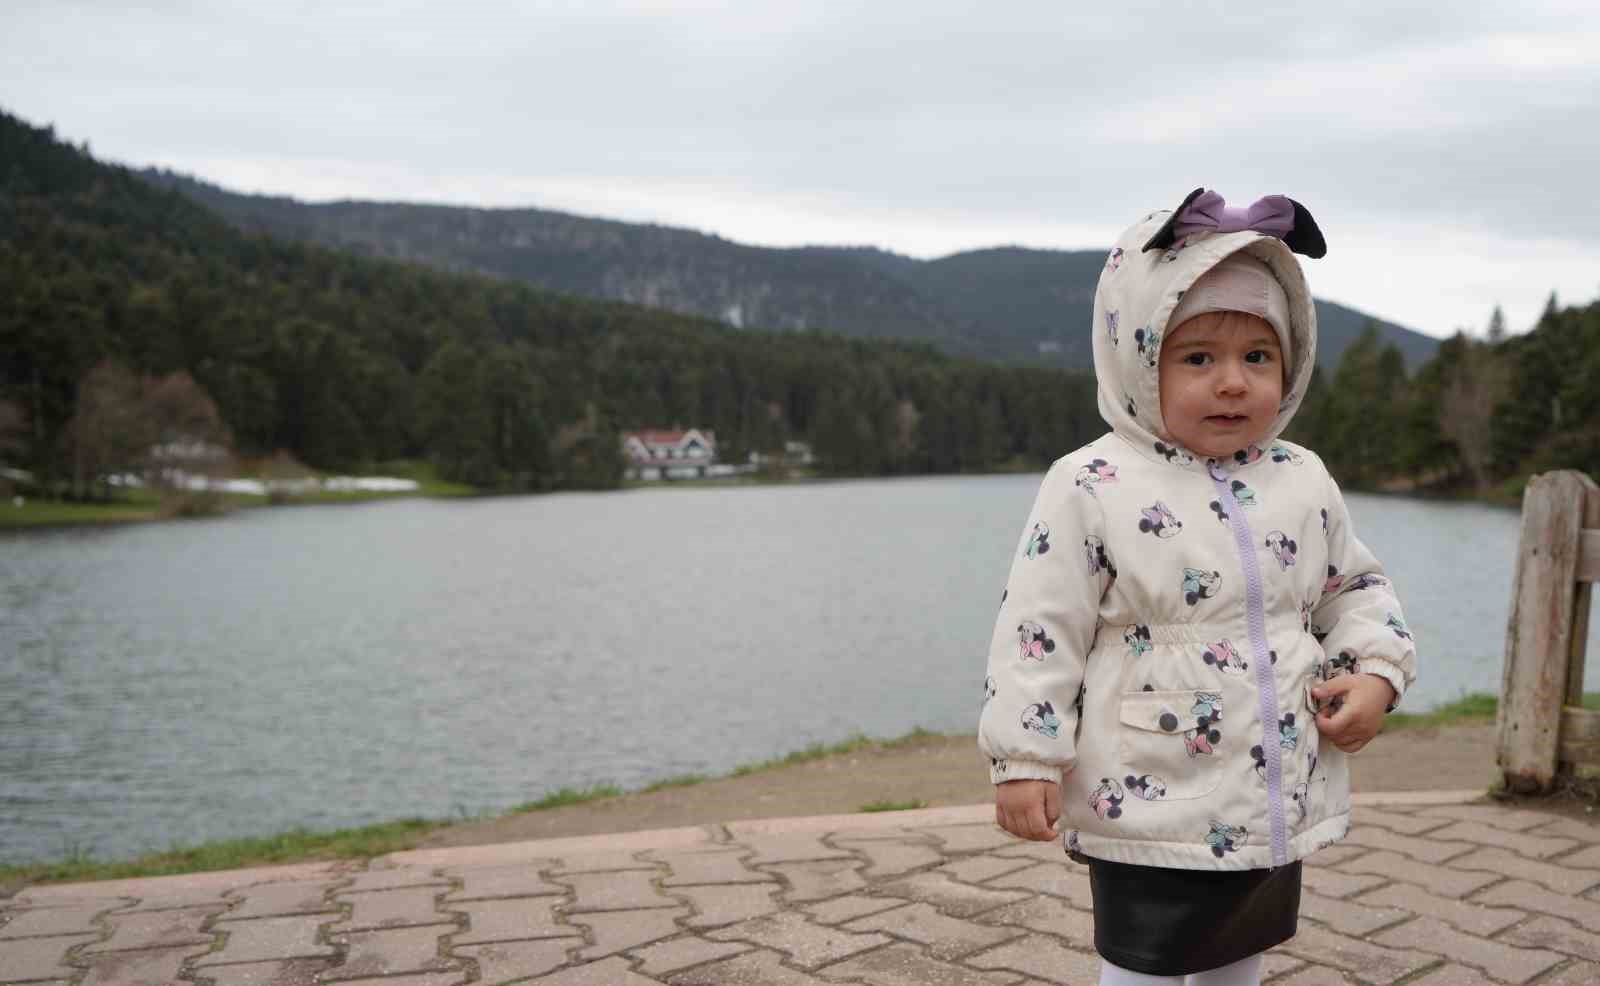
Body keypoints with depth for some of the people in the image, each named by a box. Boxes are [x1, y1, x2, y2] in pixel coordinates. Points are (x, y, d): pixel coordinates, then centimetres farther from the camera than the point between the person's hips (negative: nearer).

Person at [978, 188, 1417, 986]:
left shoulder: (1304, 482, 2)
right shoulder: (1092, 488, -15)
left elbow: (1355, 589, 16)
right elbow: (1040, 629, -13)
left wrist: (1377, 673, -2)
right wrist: (1025, 760, -14)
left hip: (1280, 805, 6)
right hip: (1149, 809, -6)